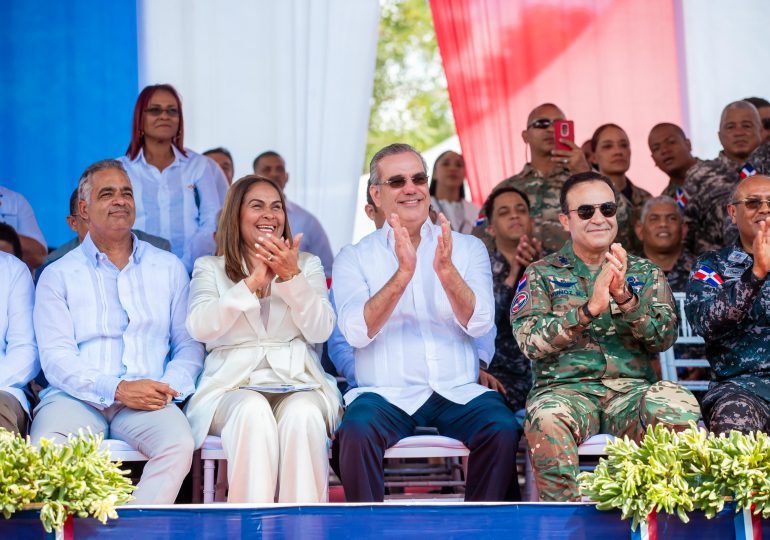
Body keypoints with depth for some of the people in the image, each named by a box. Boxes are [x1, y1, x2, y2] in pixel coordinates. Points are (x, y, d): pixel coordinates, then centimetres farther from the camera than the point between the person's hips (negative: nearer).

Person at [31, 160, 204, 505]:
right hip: (76, 397, -1)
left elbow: (189, 345, 15)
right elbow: (56, 358, 1)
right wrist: (118, 389, -15)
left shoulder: (169, 268, 20)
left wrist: (170, 386, -8)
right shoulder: (58, 275, 12)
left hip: (146, 401, 1)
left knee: (179, 442, -32)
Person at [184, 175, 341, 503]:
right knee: (253, 412, -37)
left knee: (302, 414, -35)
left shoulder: (307, 264, 19)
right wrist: (253, 283, -12)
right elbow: (200, 327, -4)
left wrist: (292, 277, -11)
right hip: (233, 384, -1)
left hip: (297, 381, 1)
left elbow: (320, 331, 3)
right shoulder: (209, 268, 16)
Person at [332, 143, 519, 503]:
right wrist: (402, 274, -20)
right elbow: (356, 332, -8)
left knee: (502, 429, -28)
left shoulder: (468, 248, 13)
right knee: (356, 430, -33)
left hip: (458, 392, 1)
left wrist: (446, 271, -19)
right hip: (386, 393, -1)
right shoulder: (354, 257, 8)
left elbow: (479, 324, -2)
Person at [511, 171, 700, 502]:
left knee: (680, 409, -32)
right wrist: (590, 309, -17)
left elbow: (665, 337, 4)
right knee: (546, 419, -37)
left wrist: (625, 297, -14)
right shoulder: (542, 274, 12)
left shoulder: (645, 273, 18)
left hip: (631, 388, 2)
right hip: (566, 389, -1)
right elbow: (530, 341, -4)